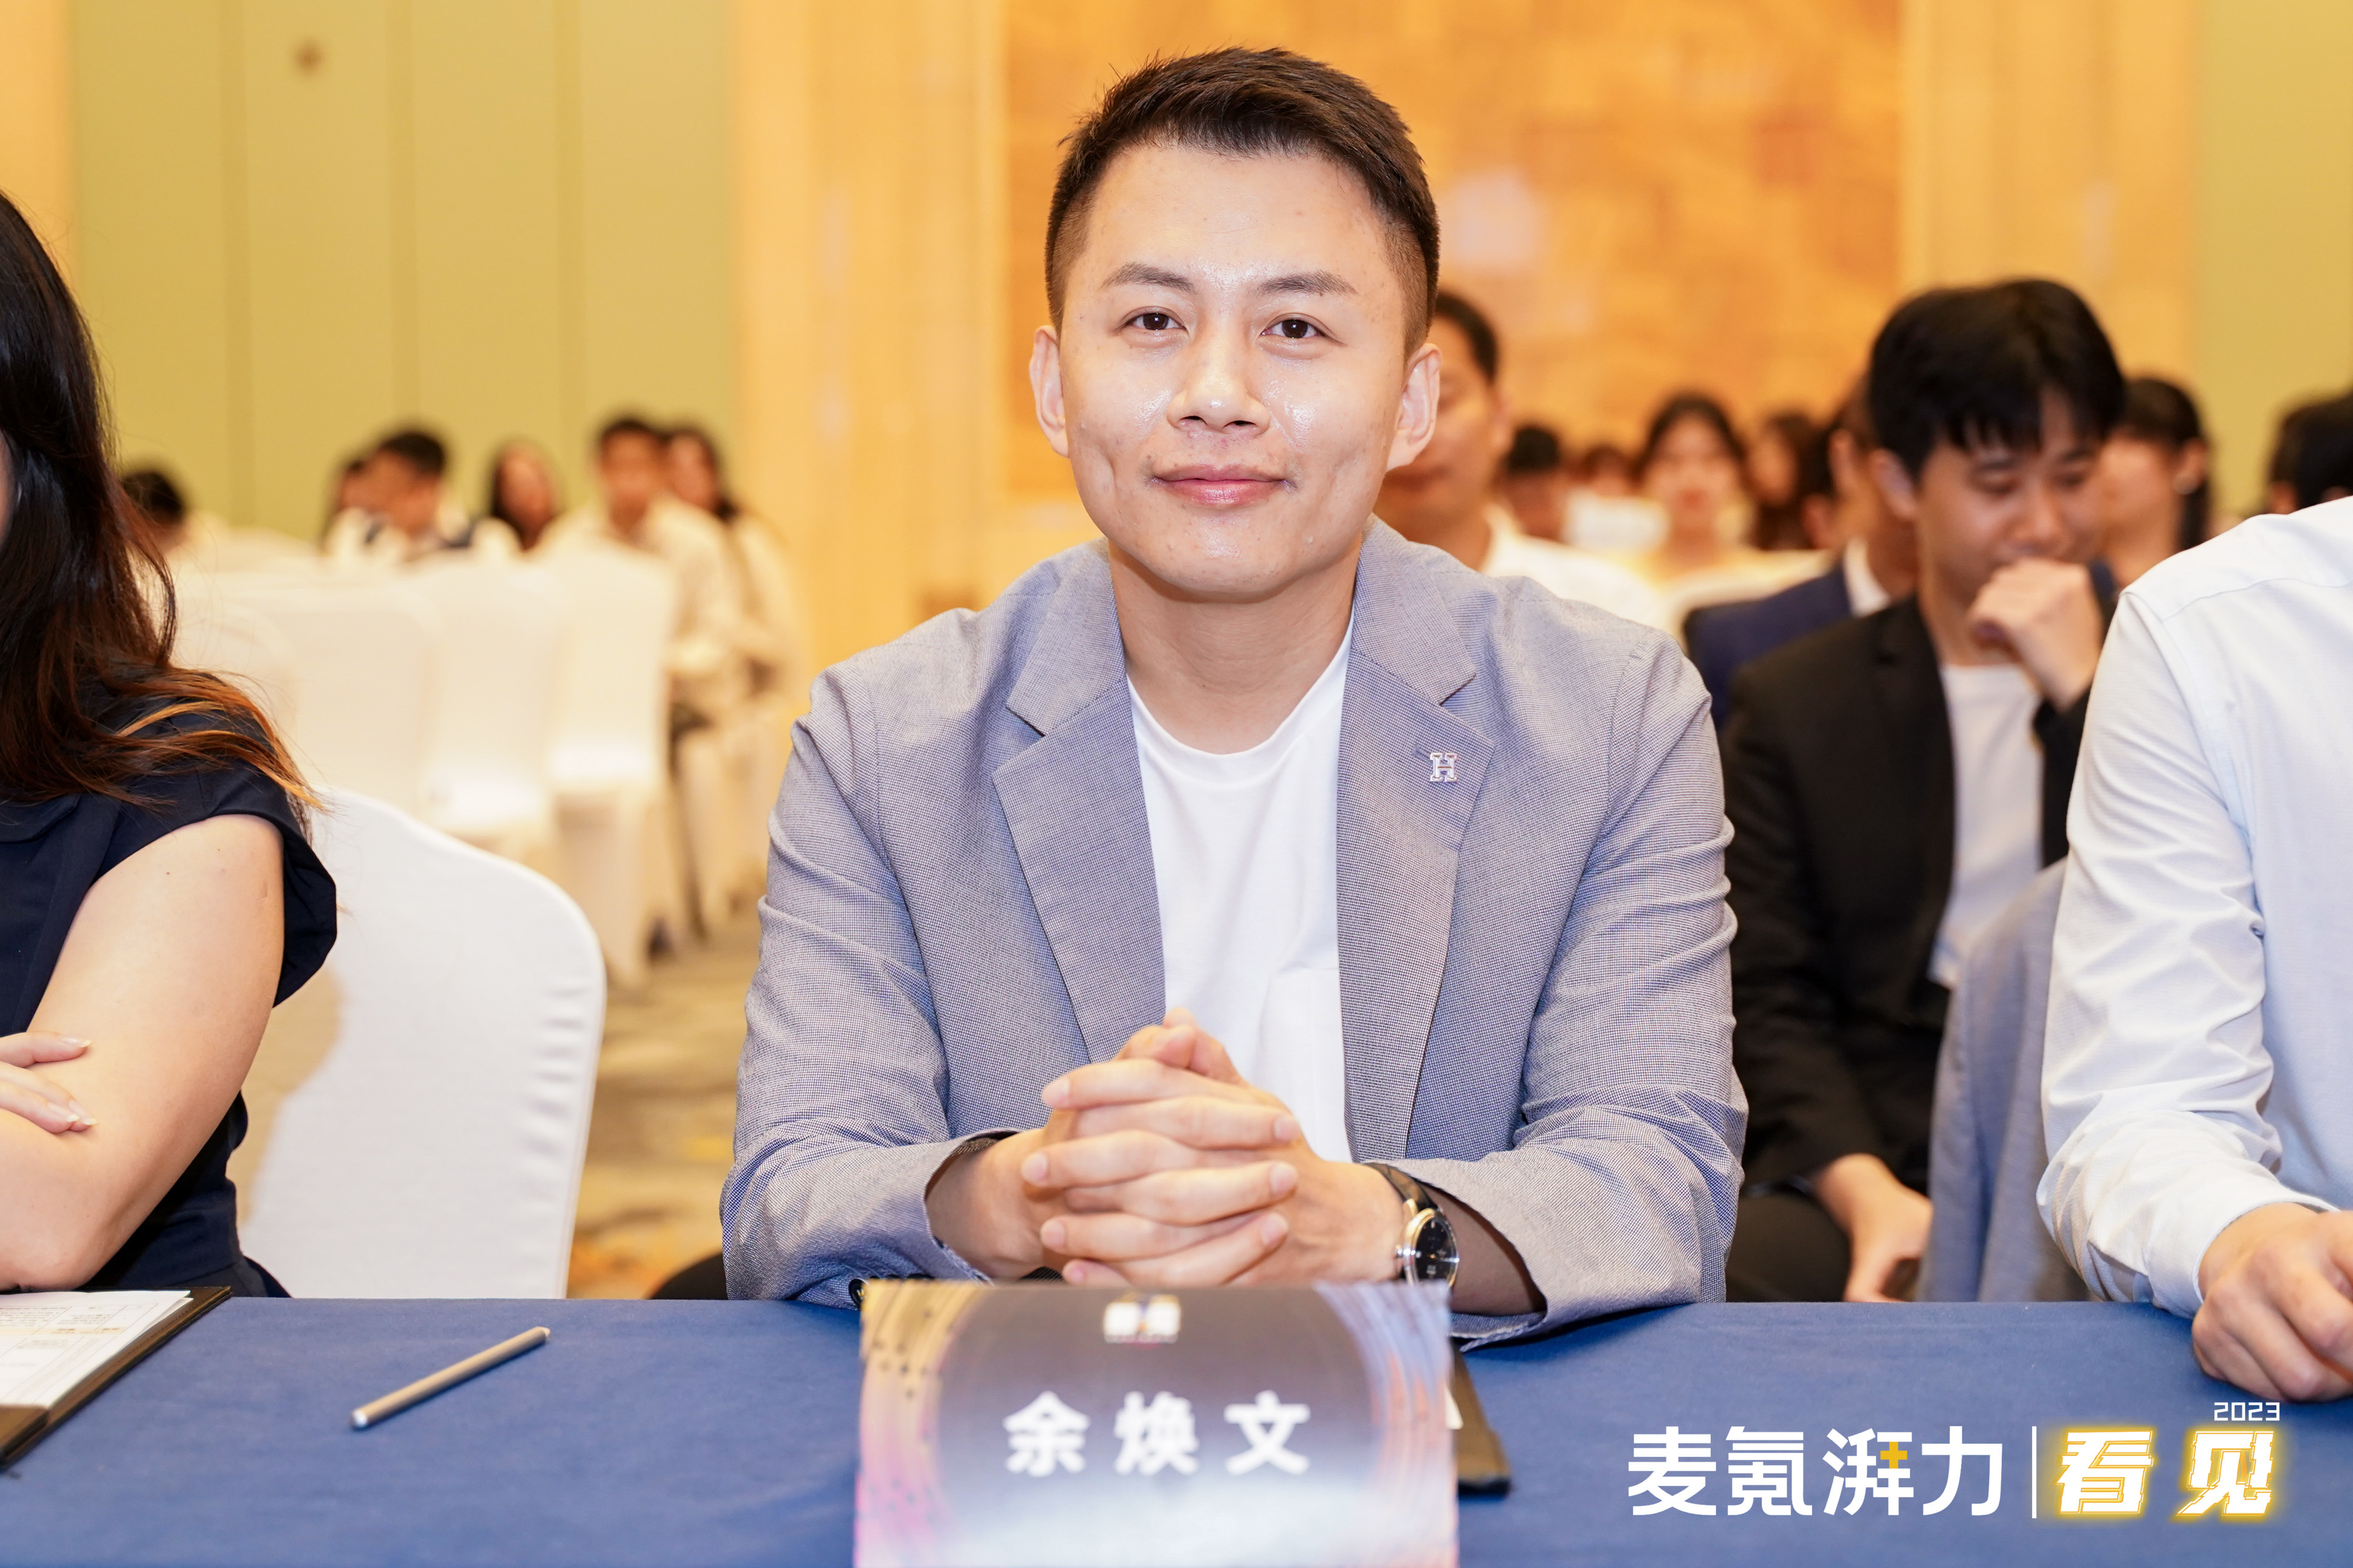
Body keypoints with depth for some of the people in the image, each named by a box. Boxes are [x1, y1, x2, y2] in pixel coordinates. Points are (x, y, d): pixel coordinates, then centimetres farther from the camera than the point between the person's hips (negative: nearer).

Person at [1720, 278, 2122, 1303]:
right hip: (1873, 1163, 0)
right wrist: (1866, 1192, -14)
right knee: (1718, 1288, -31)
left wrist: (2083, 694, -8)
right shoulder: (1792, 704, 11)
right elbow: (1770, 999, 4)